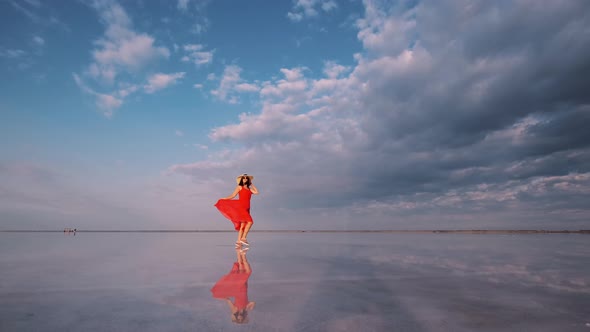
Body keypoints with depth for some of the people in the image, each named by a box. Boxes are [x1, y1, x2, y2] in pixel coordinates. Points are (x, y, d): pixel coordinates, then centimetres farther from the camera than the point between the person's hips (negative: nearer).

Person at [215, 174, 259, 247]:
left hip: (246, 208, 6)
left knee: (243, 225, 3)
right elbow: (232, 196, 5)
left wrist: (252, 184, 14)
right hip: (240, 206, -6)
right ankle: (243, 238, -19)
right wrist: (223, 199, 1)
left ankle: (238, 241, 7)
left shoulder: (249, 189, 21)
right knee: (250, 221, -21)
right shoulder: (239, 187, 7)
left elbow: (256, 192, 4)